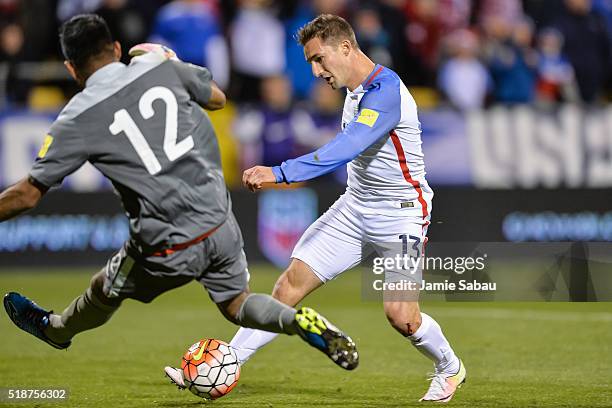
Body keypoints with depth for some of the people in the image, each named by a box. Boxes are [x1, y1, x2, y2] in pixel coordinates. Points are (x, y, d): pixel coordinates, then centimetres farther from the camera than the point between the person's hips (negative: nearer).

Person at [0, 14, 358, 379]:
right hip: (219, 222, 3)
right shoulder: (159, 65, 0)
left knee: (104, 292, 26)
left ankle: (55, 329, 52)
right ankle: (300, 321, -2)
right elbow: (217, 98, 20)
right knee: (237, 305, 24)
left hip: (169, 249, -3)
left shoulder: (77, 119, -8)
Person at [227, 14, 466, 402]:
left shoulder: (384, 91, -24)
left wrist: (279, 173, -46)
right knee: (290, 285, -3)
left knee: (401, 316, -11)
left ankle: (450, 368, 19)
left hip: (400, 215, -8)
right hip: (354, 207, 8)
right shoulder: (356, 90, 6)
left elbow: (345, 149, -38)